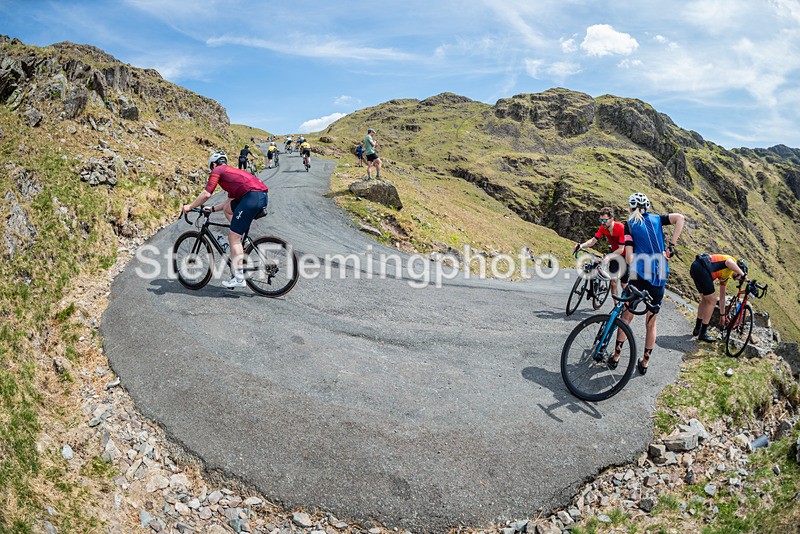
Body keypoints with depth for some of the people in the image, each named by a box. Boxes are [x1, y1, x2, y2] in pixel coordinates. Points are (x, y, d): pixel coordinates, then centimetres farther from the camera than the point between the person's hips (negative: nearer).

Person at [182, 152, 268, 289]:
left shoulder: (217, 171, 10)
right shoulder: (232, 172, 35)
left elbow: (206, 194, 3)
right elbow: (229, 201, 38)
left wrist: (190, 207, 16)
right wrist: (212, 209, 41)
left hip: (252, 196, -9)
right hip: (262, 196, 9)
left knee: (233, 237, -3)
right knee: (227, 208, 28)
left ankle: (239, 278, -3)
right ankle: (239, 246, 21)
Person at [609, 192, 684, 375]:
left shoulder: (630, 225, 1)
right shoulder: (656, 219, 10)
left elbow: (629, 254, -9)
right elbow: (680, 217, -5)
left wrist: (632, 277, -10)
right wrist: (671, 245, -3)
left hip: (639, 276, -3)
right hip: (659, 278, 3)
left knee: (626, 317, 12)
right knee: (651, 322, 13)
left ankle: (616, 356, 16)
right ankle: (645, 362, 19)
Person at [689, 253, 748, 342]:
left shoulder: (726, 276, 32)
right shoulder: (733, 261, 11)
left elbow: (722, 297, 37)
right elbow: (728, 262, -20)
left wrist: (722, 315, 41)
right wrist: (743, 274, -9)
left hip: (694, 268, 10)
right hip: (701, 268, -10)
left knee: (705, 299, 24)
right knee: (711, 300, 1)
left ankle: (697, 329, 34)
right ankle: (703, 333, 7)